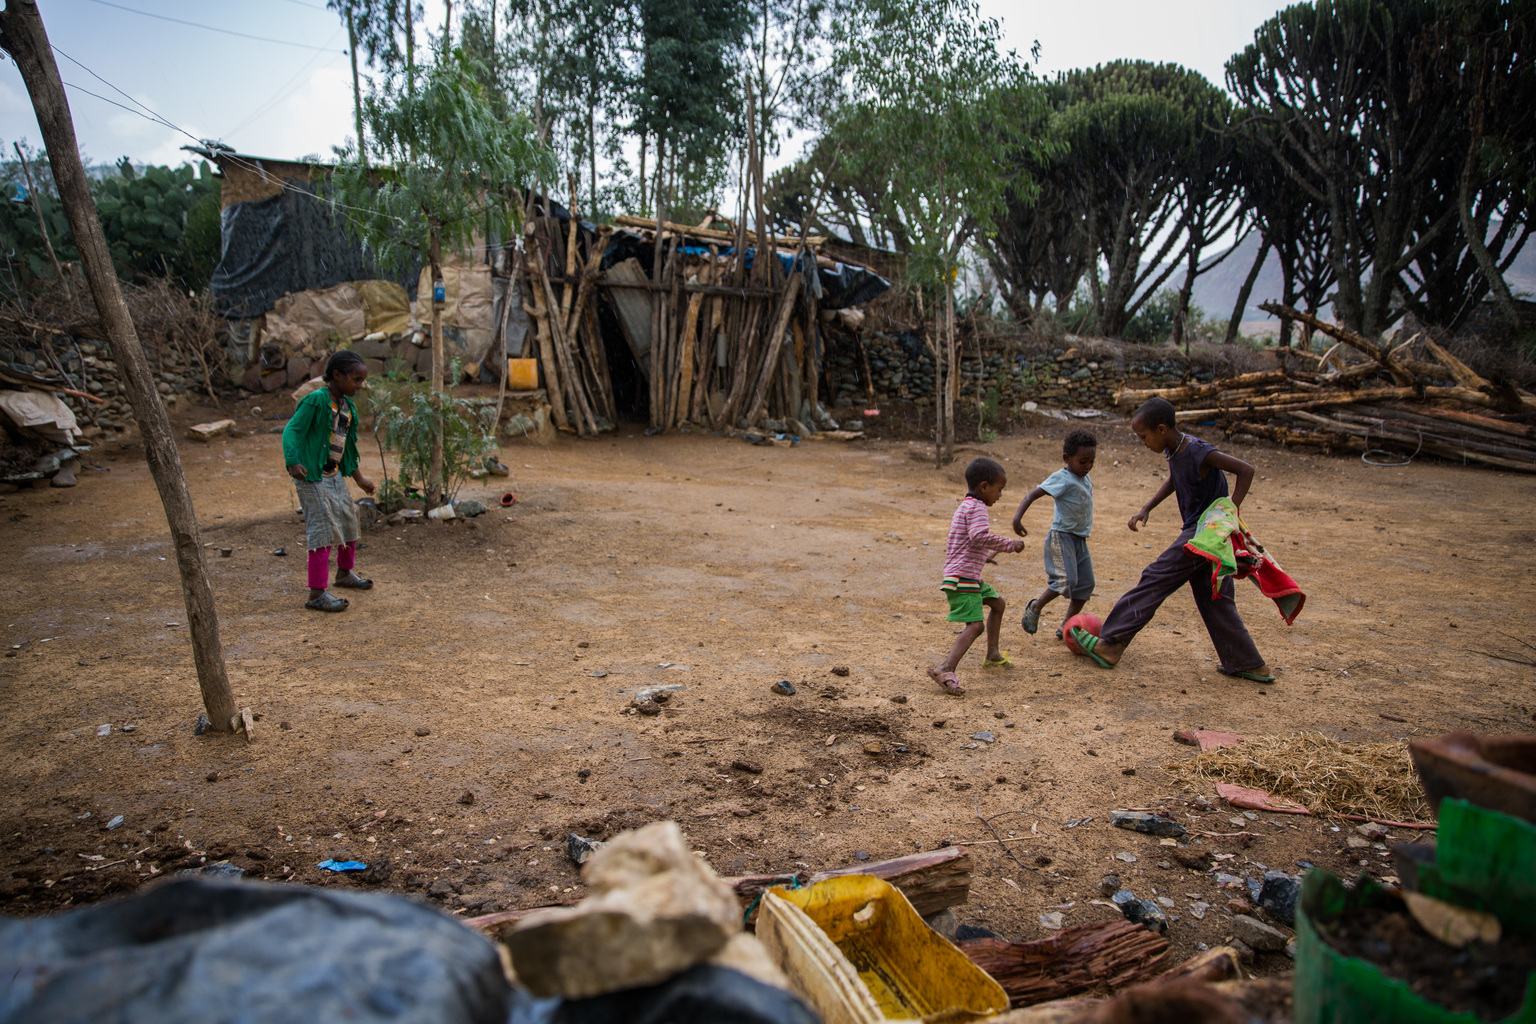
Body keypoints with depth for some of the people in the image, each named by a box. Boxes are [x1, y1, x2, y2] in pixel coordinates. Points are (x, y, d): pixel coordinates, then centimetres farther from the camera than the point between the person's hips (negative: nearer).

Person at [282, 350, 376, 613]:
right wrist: (293, 462, -37)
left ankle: (344, 573, 42)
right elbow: (292, 431, -21)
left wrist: (359, 477, 25)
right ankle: (317, 594, -5)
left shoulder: (347, 406, 11)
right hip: (312, 476, -9)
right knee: (323, 530, -10)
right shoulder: (315, 401, -15)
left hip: (334, 475, 9)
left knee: (348, 520, 19)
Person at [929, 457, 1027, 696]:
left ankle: (992, 655, 35)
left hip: (970, 577, 11)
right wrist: (1010, 544, -21)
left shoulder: (965, 506, 20)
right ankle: (946, 669, -32)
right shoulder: (977, 508, -14)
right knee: (975, 625, -20)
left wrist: (983, 556, 40)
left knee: (998, 604, 25)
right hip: (963, 578, -11)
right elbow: (980, 536, -31)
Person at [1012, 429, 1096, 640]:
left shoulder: (1084, 478, 10)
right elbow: (1033, 495, -23)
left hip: (1080, 539, 9)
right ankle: (1035, 607, 4)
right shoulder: (1062, 478, -15)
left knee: (1086, 584, 7)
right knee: (1067, 580, -18)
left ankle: (1067, 626, 14)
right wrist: (1018, 517, -36)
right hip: (1062, 537, -9)